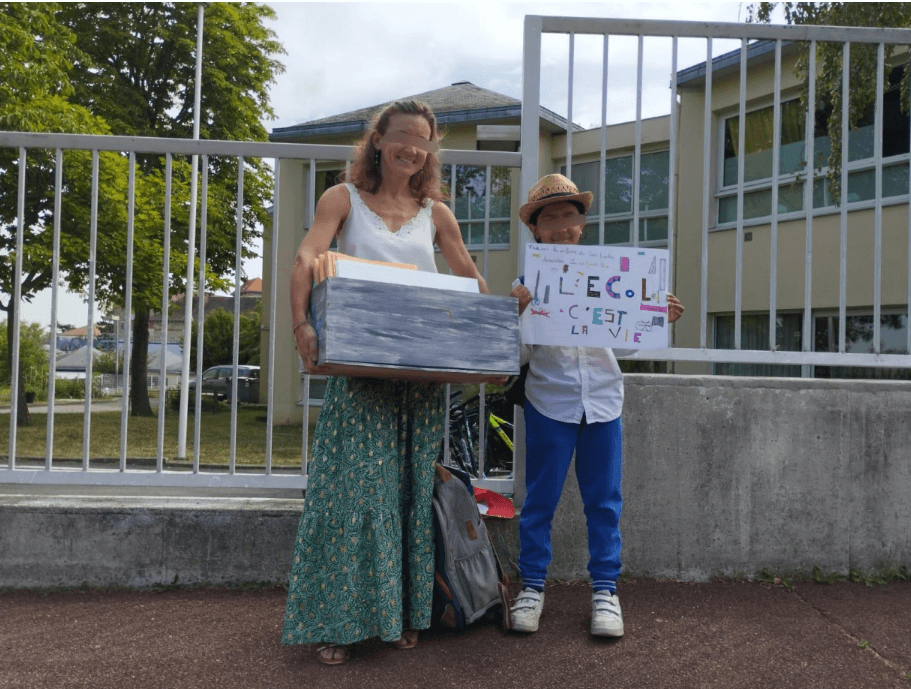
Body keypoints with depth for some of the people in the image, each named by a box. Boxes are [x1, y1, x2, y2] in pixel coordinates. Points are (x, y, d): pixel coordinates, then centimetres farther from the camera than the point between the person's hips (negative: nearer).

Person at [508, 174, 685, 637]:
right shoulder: (527, 282, -2)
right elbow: (520, 355, -4)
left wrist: (660, 320, -5)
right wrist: (518, 315, -20)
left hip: (602, 398, 2)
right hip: (550, 401, -2)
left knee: (604, 500, 9)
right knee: (540, 499, 6)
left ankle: (605, 590, 23)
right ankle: (532, 587, 22)